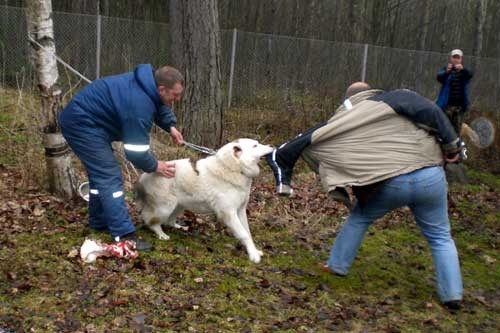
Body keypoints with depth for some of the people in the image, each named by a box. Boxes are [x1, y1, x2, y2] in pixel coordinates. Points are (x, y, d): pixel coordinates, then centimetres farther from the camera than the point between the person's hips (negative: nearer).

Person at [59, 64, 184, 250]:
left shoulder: (148, 84, -2)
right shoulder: (139, 105, -29)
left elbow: (161, 106, 20)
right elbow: (136, 153, -24)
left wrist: (171, 126, 2)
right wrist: (155, 166, -7)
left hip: (81, 119, 11)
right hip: (81, 124, -11)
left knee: (101, 172, 18)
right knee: (109, 177, -15)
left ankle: (99, 222, 31)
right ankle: (124, 236, -16)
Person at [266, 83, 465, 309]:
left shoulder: (343, 120, 12)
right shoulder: (394, 99, 5)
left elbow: (310, 138, 18)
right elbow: (431, 111, -9)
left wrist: (283, 153, 31)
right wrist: (451, 144, -2)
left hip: (392, 183, 0)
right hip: (431, 177, 0)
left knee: (359, 218, 27)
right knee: (440, 237, 18)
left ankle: (337, 265, 33)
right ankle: (452, 294, 16)